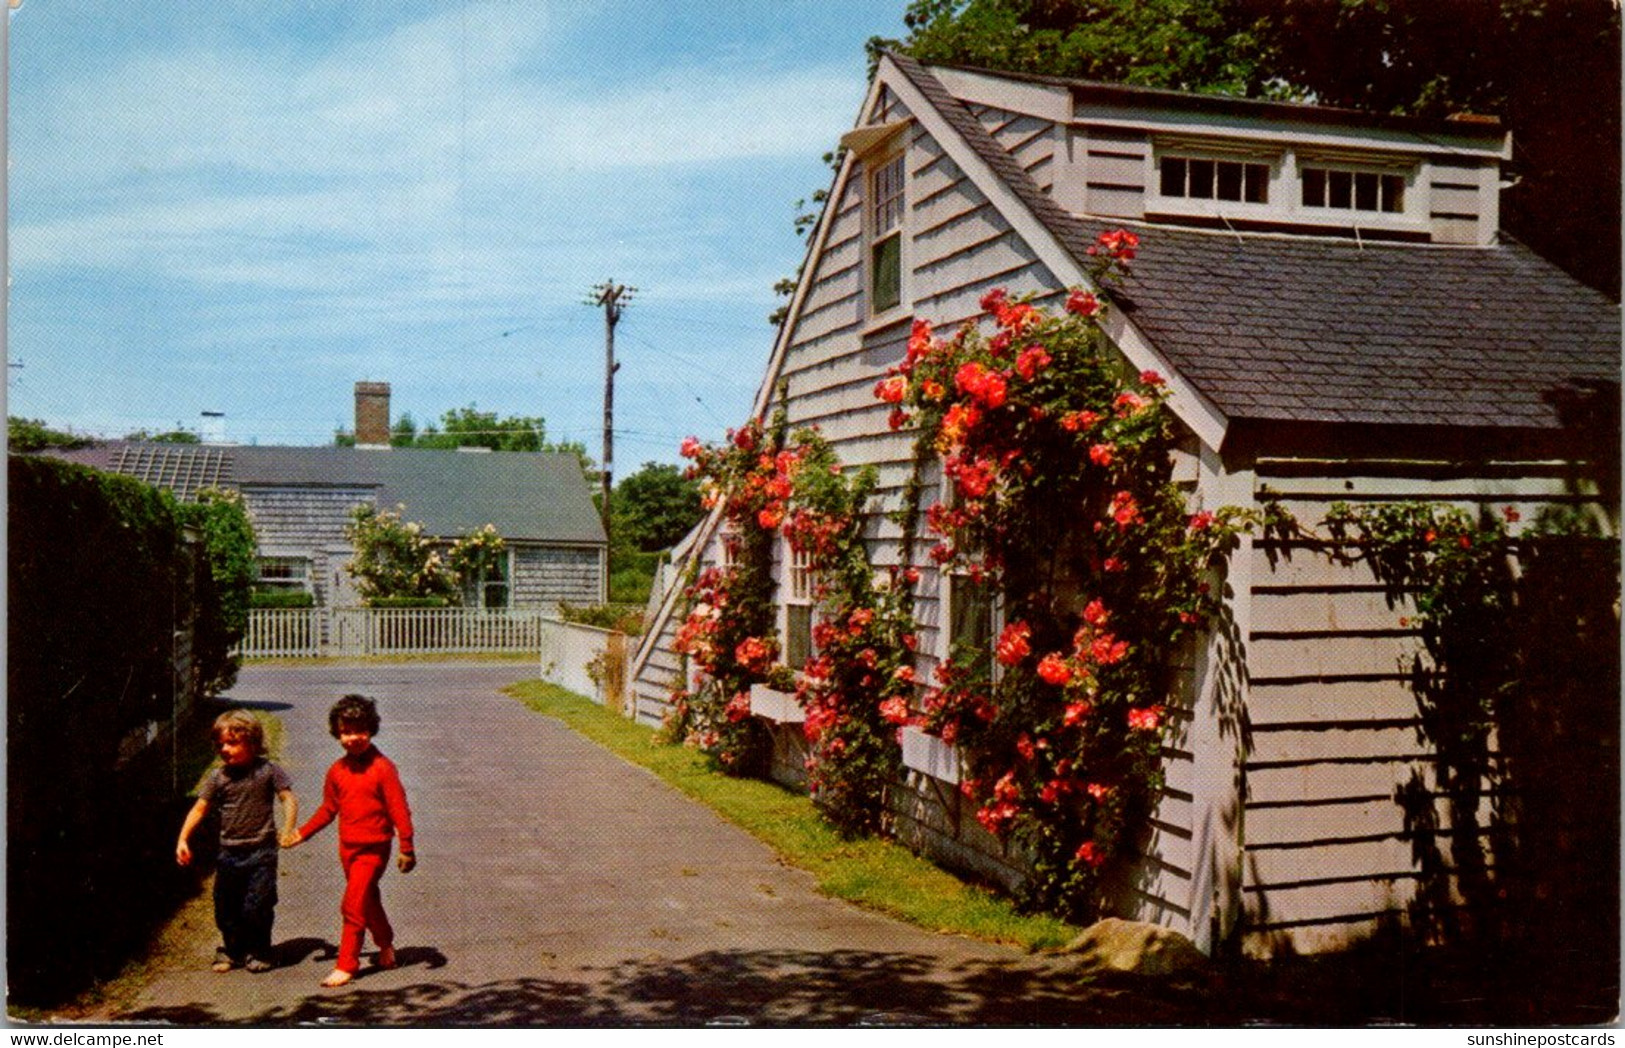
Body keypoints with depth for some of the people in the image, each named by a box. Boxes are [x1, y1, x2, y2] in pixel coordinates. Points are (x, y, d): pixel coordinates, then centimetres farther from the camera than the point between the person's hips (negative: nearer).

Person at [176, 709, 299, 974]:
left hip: (260, 851, -3)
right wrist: (183, 839, -5)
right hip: (229, 852, 4)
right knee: (226, 907, 10)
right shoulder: (218, 777, 3)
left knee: (256, 907, -5)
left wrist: (288, 830, -16)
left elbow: (288, 799, -4)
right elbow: (199, 808, 4)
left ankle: (257, 952, 15)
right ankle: (231, 949, 31)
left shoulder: (268, 771, -5)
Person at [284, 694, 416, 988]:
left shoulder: (382, 768, -14)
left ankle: (346, 964, 0)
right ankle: (386, 944, 38)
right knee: (368, 900, 18)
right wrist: (304, 832, 6)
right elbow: (329, 809, 15)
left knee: (353, 905, -8)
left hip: (373, 848, -6)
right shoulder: (337, 771, 3)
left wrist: (407, 849, -15)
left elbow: (399, 810, -13)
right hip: (347, 846, 6)